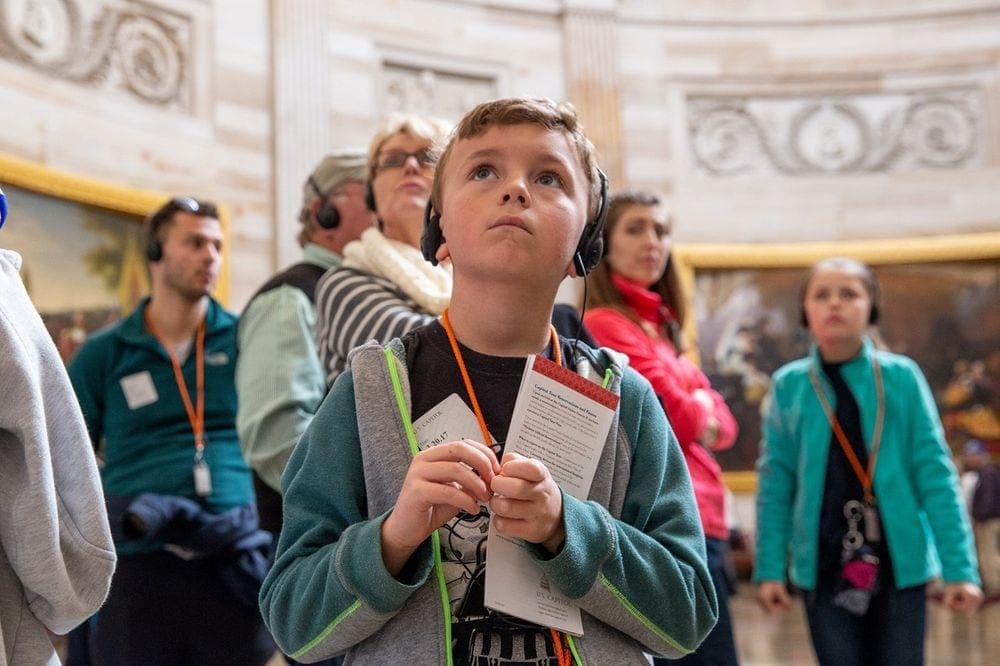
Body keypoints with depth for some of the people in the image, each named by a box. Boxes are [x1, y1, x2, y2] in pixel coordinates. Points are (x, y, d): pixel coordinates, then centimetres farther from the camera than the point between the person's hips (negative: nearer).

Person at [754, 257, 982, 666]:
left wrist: (958, 566, -6)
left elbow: (935, 475, -2)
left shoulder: (901, 377, -1)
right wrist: (770, 568, -1)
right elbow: (775, 484, 3)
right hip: (824, 567, 1)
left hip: (899, 563, 0)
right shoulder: (789, 385, 1)